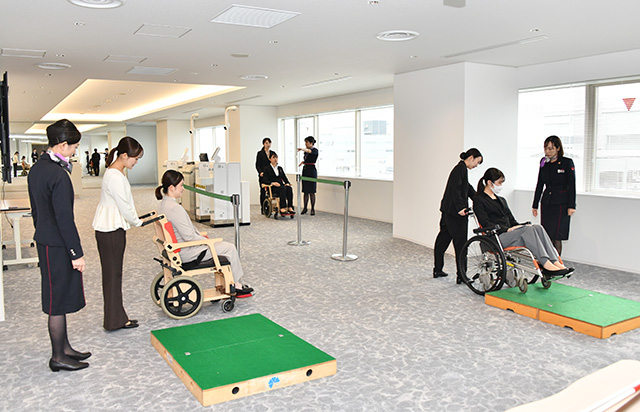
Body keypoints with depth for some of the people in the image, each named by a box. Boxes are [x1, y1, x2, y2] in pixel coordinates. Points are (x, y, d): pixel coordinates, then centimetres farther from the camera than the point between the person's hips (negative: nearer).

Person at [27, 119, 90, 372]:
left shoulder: (36, 169, 9)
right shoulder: (58, 175, -22)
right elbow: (64, 218, -22)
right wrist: (76, 253, -17)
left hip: (44, 241, 10)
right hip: (58, 246, -10)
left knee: (58, 300, 17)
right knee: (58, 302, 1)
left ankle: (64, 347, 29)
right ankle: (58, 357, 13)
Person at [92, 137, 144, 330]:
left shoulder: (116, 171, 11)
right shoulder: (115, 176, -22)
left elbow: (125, 202, 17)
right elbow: (125, 207, -19)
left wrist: (135, 219, 12)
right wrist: (138, 222, -5)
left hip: (112, 227, 10)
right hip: (111, 230, -10)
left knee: (113, 273, 14)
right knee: (112, 274, 0)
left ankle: (117, 318, 23)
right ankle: (114, 320, 11)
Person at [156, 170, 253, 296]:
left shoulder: (164, 205, 6)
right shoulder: (175, 208, -27)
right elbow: (189, 236, -25)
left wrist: (200, 236, 11)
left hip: (179, 251, 10)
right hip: (188, 255, -10)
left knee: (226, 245, 19)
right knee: (230, 248, 1)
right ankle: (237, 286, 15)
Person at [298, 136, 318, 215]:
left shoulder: (315, 150, -8)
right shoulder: (306, 151, 13)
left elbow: (310, 151, -32)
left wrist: (302, 149, -49)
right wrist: (302, 162, 6)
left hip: (312, 170, -7)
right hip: (305, 170, 7)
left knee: (311, 191, -5)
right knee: (305, 191, 8)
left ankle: (313, 209, 3)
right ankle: (305, 208, 13)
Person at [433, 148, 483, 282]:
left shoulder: (462, 168, 18)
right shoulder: (461, 168, -13)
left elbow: (468, 189, 26)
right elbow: (455, 189, -23)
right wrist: (460, 207, -26)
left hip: (448, 211, 10)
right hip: (454, 212, -10)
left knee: (443, 239, 15)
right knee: (460, 243, -5)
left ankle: (437, 270, 25)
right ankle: (461, 276, 0)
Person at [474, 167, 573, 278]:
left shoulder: (501, 200, 27)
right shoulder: (479, 200, 1)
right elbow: (486, 224, -9)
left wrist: (521, 226, 1)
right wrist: (507, 229, -17)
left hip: (508, 232, 7)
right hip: (497, 238, -7)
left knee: (538, 227, -19)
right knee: (528, 230, -29)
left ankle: (556, 262, -31)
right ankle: (547, 266, -36)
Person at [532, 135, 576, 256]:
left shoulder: (567, 162, -5)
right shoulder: (544, 162, 9)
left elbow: (572, 185, -5)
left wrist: (571, 206, -11)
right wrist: (535, 205, 15)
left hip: (561, 203, -5)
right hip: (547, 202, 5)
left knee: (556, 237, -8)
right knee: (546, 235, 2)